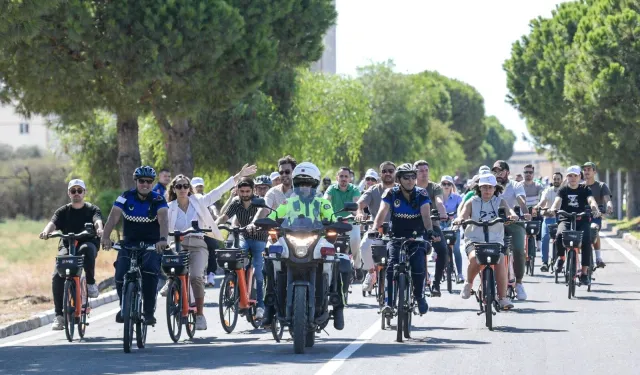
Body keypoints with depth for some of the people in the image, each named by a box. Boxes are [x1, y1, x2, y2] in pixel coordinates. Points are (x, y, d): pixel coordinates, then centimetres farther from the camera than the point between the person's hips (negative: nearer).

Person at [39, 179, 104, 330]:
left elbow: (98, 220, -15)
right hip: (67, 246, 1)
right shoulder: (63, 211, 9)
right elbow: (53, 223, -9)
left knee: (87, 249, -40)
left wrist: (99, 229, -40)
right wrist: (46, 231, -33)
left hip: (87, 244, -1)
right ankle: (59, 315, -17)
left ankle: (91, 283, -21)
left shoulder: (91, 209, 6)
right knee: (57, 276, -23)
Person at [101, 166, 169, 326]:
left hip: (152, 245, -2)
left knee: (150, 272, -29)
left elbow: (163, 220, -27)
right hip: (129, 243, 2)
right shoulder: (126, 198, -8)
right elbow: (113, 217, -20)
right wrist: (105, 237, -39)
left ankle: (149, 312, -17)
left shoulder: (158, 200, -10)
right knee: (120, 276, -16)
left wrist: (163, 239, -47)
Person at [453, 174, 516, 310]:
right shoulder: (472, 202, 8)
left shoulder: (499, 202, 9)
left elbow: (508, 210, -10)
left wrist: (512, 215, -34)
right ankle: (468, 283, -5)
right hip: (474, 241, -1)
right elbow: (464, 213, -8)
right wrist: (460, 219, -32)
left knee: (500, 262, -26)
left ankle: (503, 298, -18)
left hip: (495, 241, 1)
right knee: (475, 258, -33)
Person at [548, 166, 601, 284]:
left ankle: (584, 273, -18)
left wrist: (595, 209, -36)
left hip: (582, 221, 0)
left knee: (586, 241, -26)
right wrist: (553, 209, -36)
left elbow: (591, 200, -13)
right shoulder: (563, 190, 7)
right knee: (560, 234, -34)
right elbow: (558, 200, -13)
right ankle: (561, 257, -3)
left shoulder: (585, 189, 6)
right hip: (565, 220, 0)